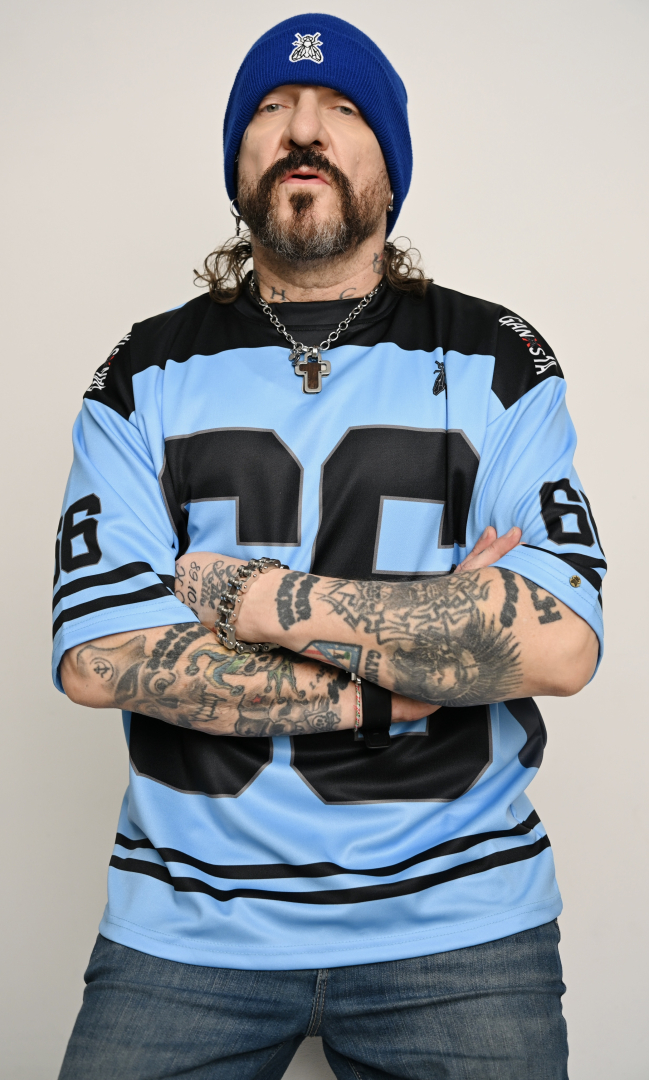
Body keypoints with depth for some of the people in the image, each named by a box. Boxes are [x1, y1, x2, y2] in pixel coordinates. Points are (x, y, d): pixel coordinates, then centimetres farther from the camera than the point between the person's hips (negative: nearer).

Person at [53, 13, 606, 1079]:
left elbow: (558, 643, -14)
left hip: (456, 917, 0)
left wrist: (251, 593, -16)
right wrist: (385, 683, -15)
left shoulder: (497, 363, -1)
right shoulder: (146, 375, 2)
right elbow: (97, 656, -10)